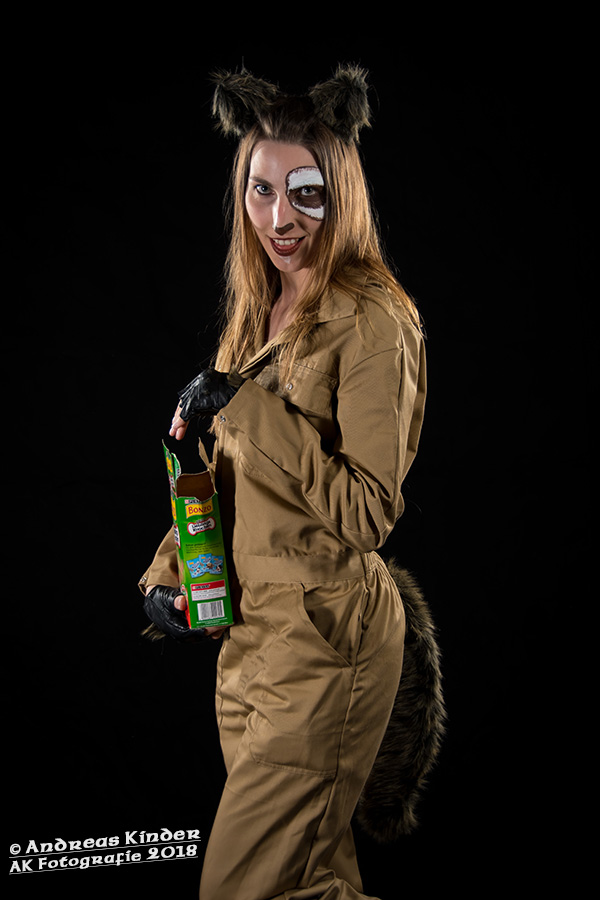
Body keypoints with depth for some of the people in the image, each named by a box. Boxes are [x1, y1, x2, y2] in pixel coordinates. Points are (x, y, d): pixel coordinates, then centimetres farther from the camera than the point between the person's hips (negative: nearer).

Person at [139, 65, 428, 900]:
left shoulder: (372, 320, -15)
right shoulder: (260, 311, 11)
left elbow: (369, 513, -20)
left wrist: (250, 405, -22)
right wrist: (167, 573, 5)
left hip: (326, 641, -8)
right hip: (249, 631, 8)